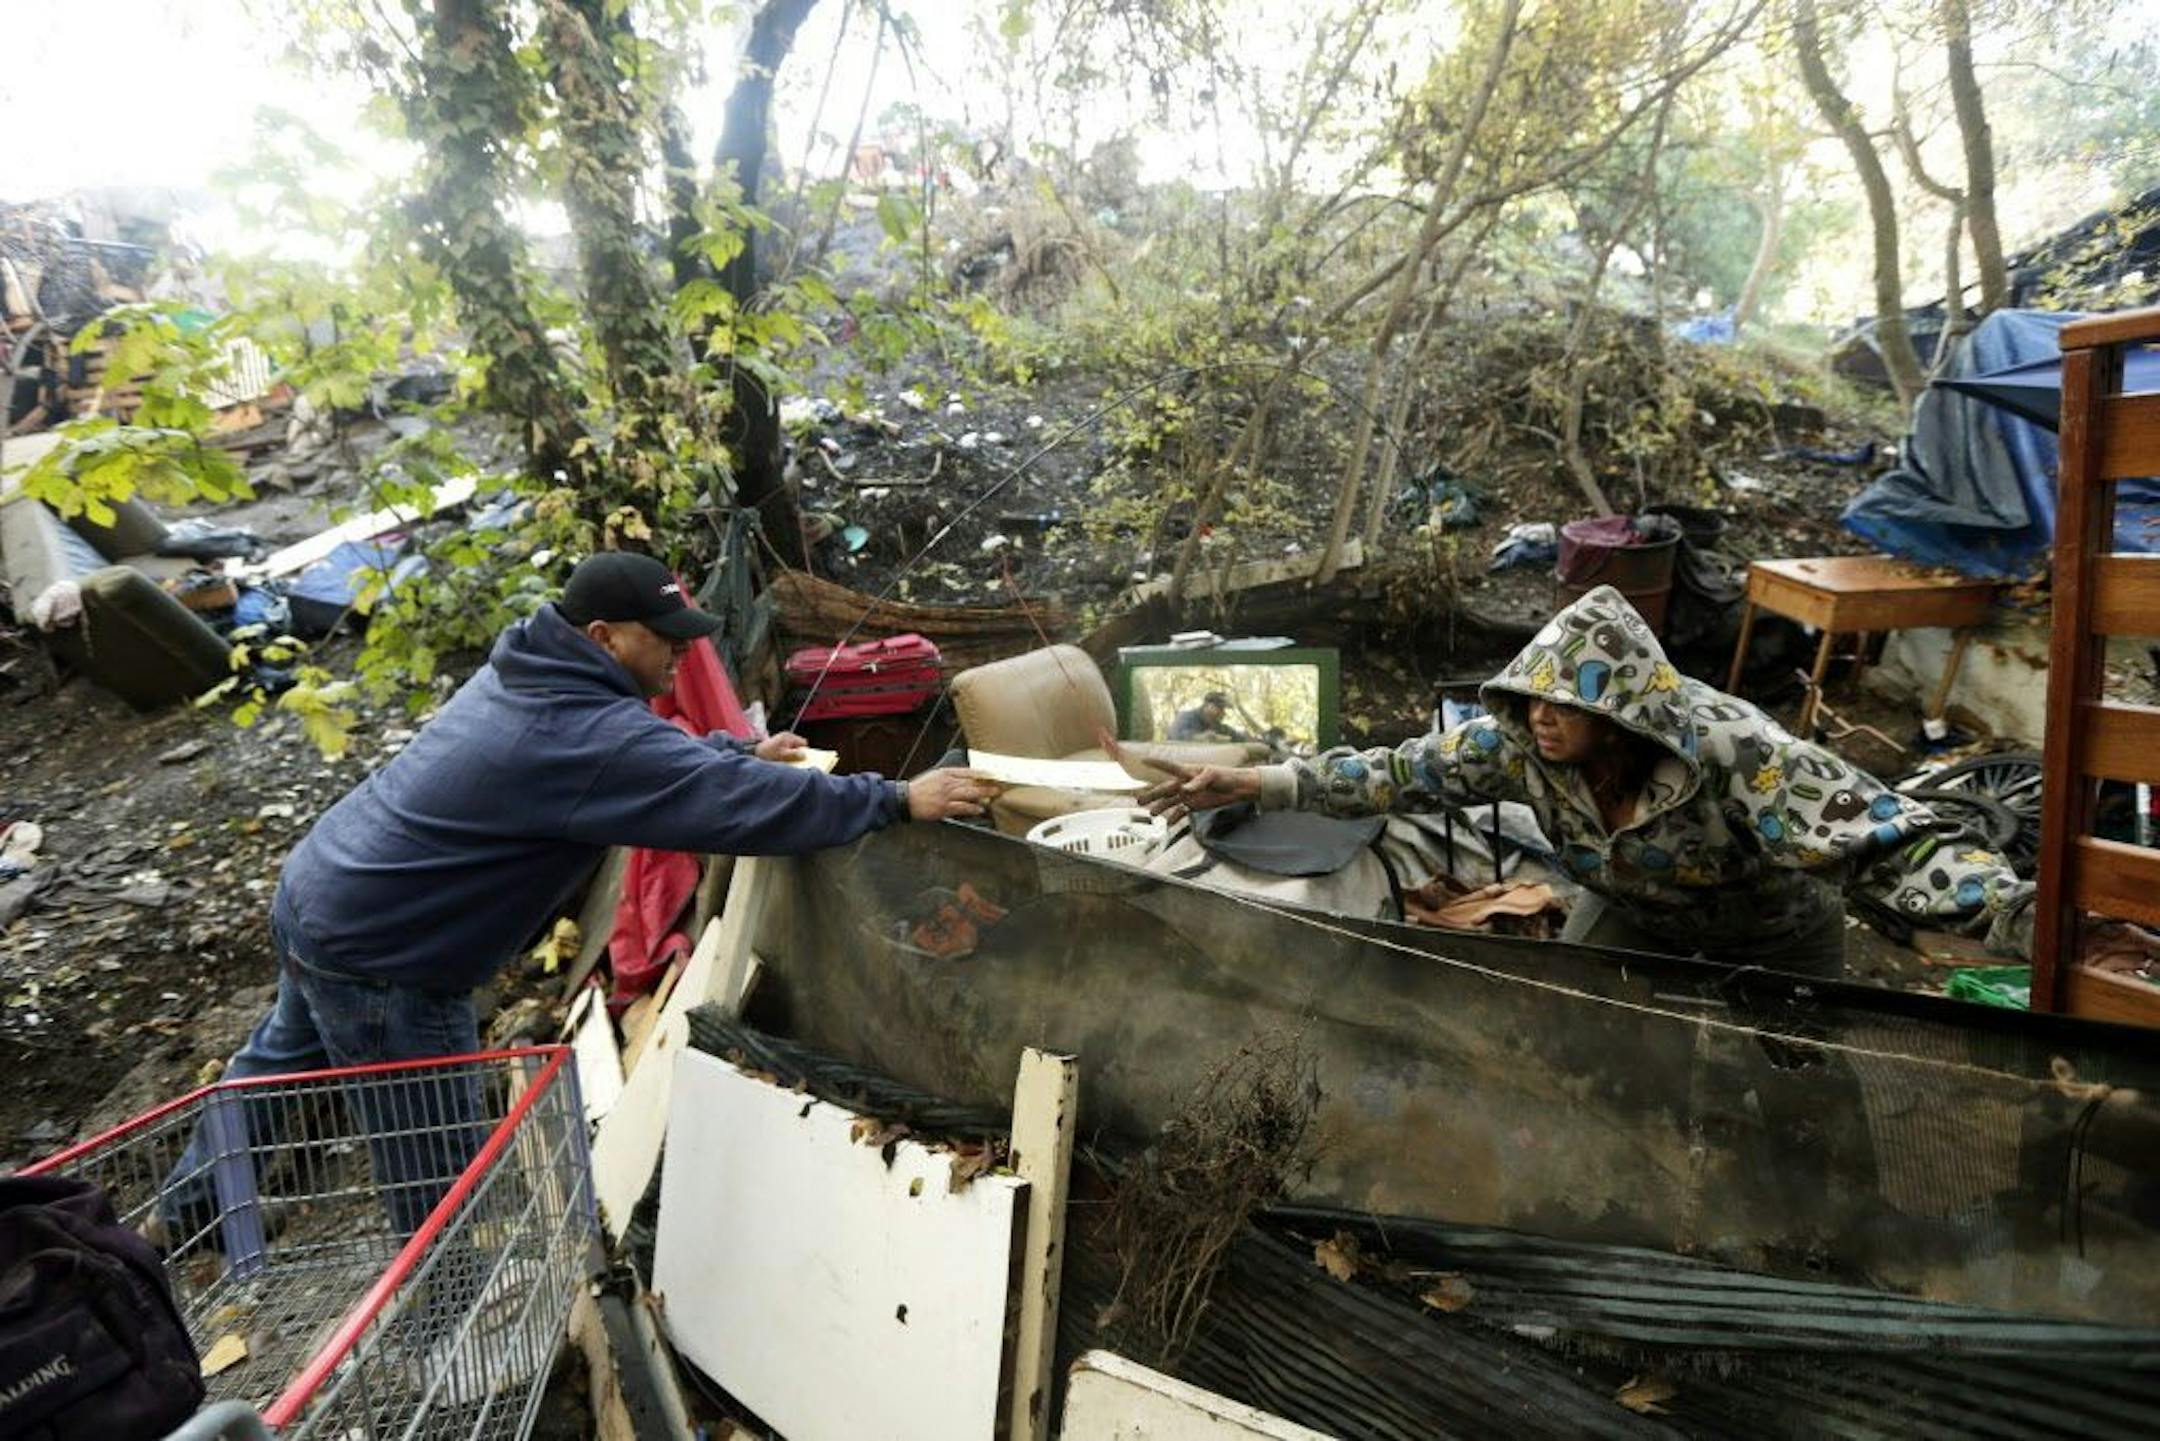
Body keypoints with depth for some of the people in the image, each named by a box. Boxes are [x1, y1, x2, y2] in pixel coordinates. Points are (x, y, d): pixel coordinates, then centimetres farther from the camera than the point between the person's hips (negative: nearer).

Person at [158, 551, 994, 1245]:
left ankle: (193, 1203, 58)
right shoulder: (586, 734, -30)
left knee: (283, 1056, 34)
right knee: (438, 1169, 6)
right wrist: (900, 801, -31)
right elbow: (736, 806, -35)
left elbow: (661, 756, 15)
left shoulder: (533, 674, 0)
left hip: (315, 895, 11)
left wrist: (741, 752, 7)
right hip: (376, 961, -11)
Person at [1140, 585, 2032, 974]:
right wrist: (1257, 784, -28)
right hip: (1633, 911, 4)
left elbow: (1892, 842, -40)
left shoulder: (1733, 753, -39)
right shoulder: (1519, 741, -26)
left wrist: (2018, 919, -57)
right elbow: (1399, 771, -22)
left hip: (1773, 933, -3)